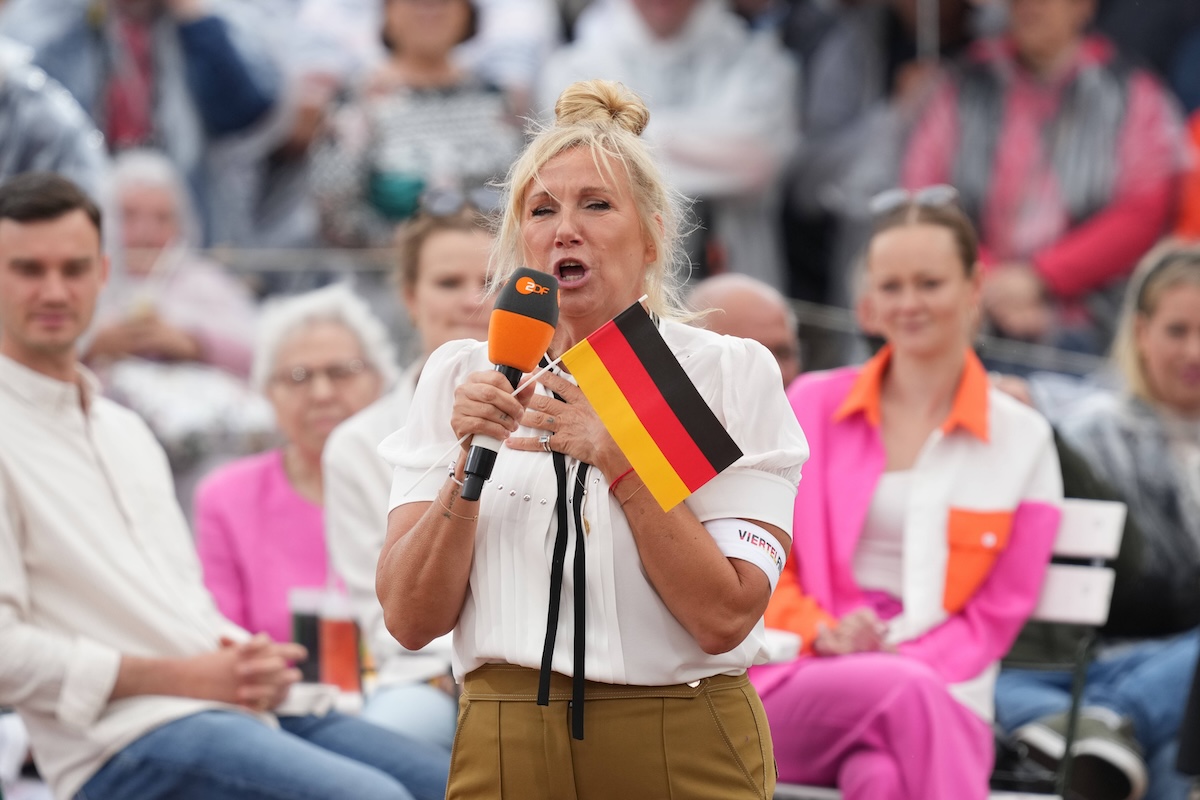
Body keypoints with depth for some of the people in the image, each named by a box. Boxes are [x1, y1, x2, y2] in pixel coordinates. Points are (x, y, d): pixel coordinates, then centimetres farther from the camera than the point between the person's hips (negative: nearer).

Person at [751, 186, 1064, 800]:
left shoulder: (1023, 441, 12)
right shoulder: (812, 405, 15)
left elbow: (999, 611, 8)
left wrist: (906, 659, -11)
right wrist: (820, 632, -9)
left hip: (942, 692, 0)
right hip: (795, 691, 1)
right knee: (905, 694, -38)